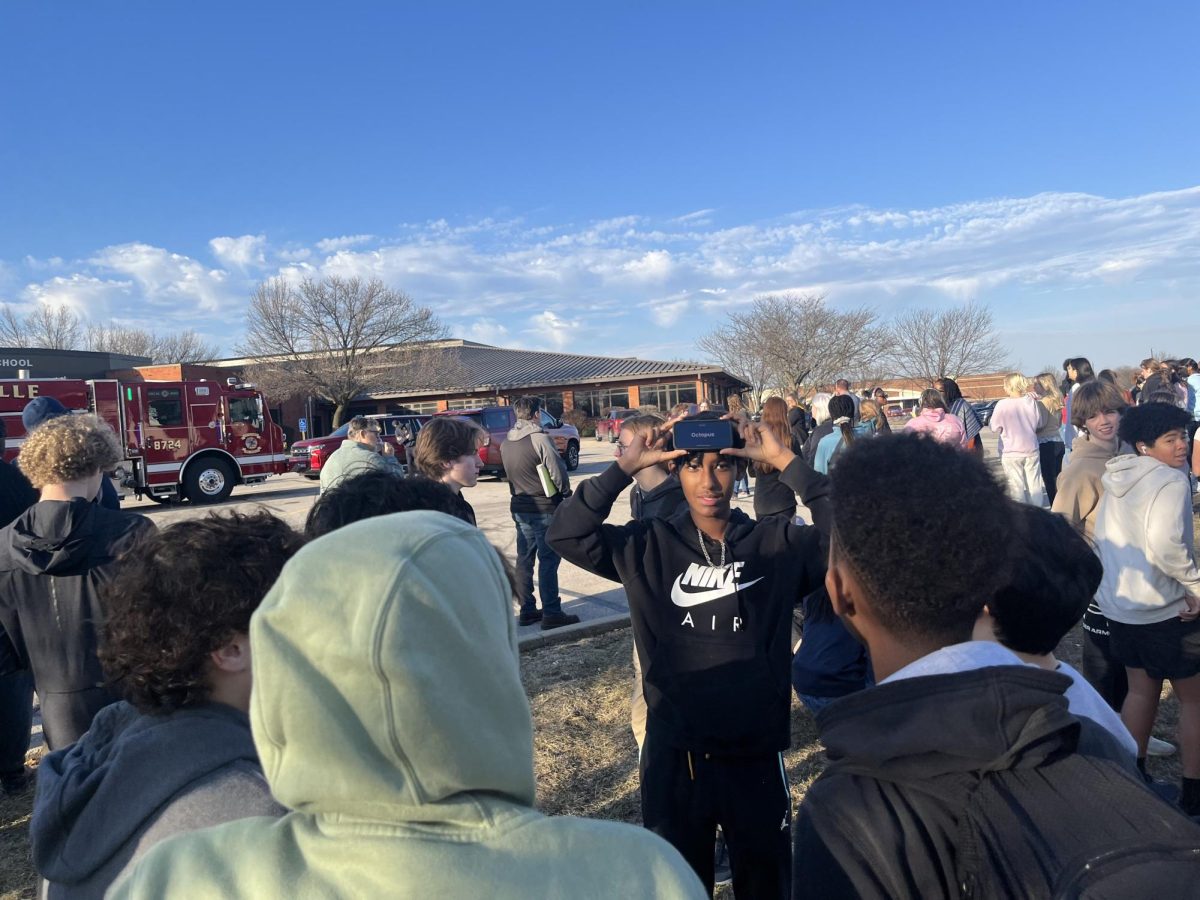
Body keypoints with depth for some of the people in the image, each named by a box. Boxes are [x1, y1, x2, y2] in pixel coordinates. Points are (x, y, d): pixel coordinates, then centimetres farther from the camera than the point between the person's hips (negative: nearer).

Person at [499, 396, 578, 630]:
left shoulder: (506, 443, 7)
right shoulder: (540, 438, -15)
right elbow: (558, 472, -13)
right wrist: (567, 494, 3)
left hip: (519, 508, 7)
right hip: (545, 508, -7)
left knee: (524, 559, 13)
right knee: (548, 560, -2)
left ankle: (527, 610, 20)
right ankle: (551, 614, 1)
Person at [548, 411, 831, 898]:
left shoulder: (777, 542, -5)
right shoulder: (648, 547, -6)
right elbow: (567, 534, -15)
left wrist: (787, 463, -21)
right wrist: (624, 467, -21)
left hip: (756, 753, 0)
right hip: (673, 754, 0)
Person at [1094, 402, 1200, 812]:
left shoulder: (1117, 480, 7)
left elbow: (1104, 539, 13)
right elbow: (1166, 542, -31)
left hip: (1118, 602, 7)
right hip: (1164, 609, -7)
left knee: (1141, 689, 20)